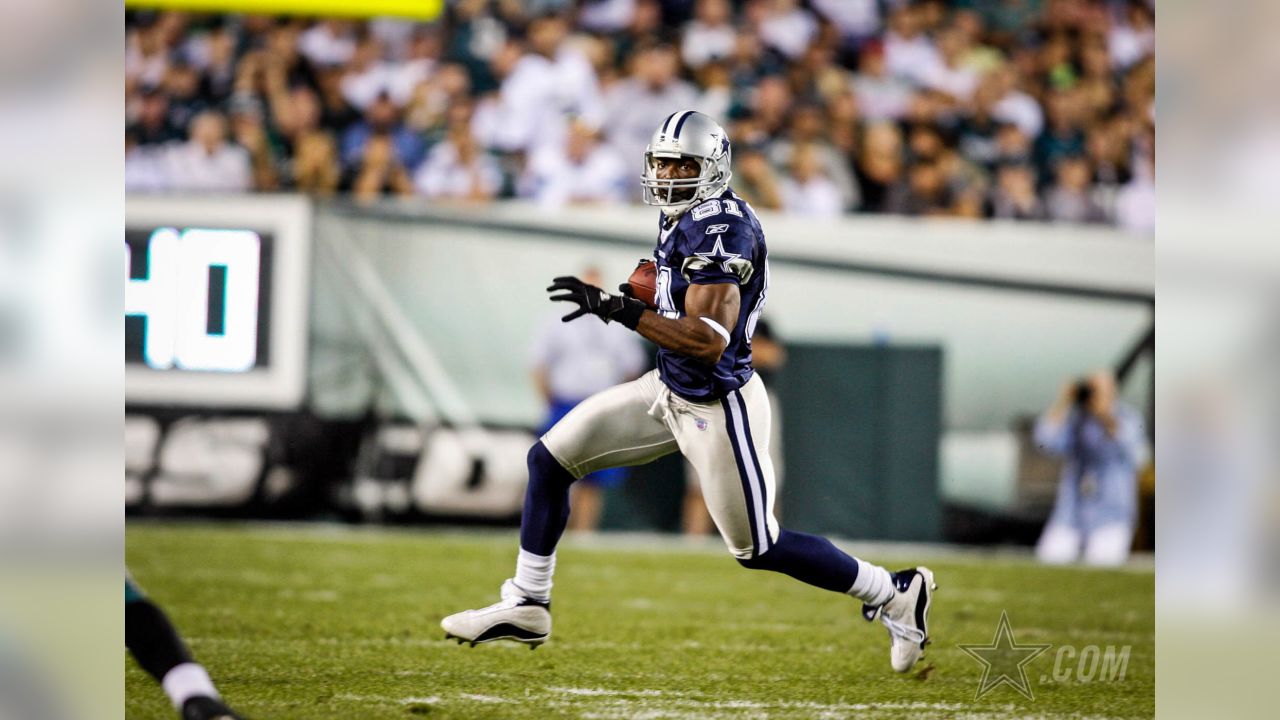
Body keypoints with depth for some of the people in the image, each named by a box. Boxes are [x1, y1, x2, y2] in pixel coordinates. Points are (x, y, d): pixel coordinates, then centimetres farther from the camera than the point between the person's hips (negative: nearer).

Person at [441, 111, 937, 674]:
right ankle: (526, 607, 16)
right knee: (550, 459, 7)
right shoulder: (681, 219, 5)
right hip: (670, 390, 10)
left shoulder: (720, 229, -24)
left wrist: (618, 309, -31)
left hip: (718, 406, -10)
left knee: (759, 549, 3)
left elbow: (709, 340, -31)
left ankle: (894, 594, 19)